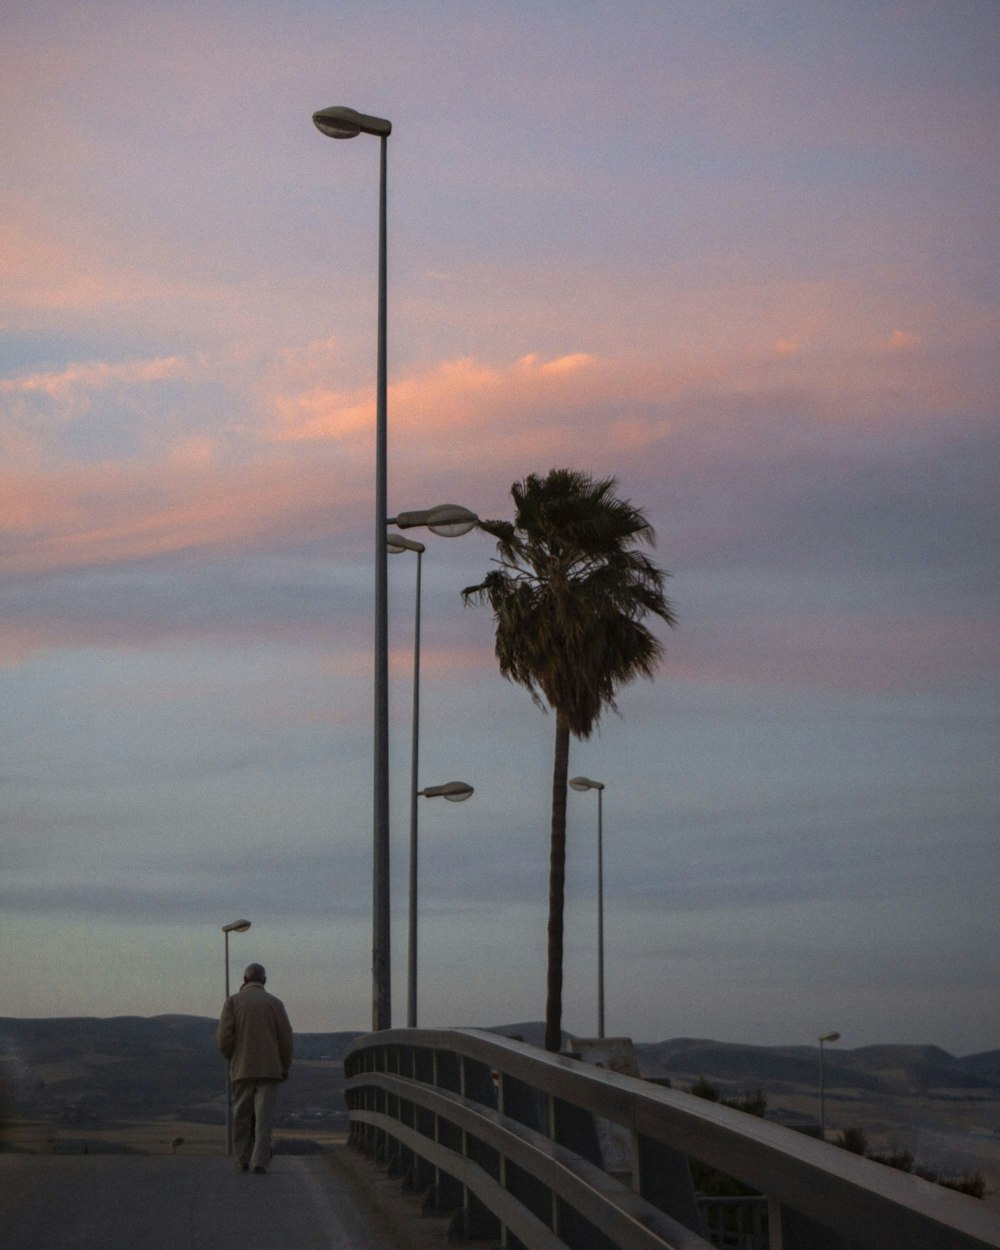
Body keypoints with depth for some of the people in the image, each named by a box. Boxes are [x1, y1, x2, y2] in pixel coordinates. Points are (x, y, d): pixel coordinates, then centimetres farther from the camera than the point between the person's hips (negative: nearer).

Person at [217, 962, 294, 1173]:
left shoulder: (233, 1001, 1)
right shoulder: (274, 1003, 3)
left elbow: (223, 1036, -7)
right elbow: (286, 1038, 0)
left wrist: (232, 1058, 10)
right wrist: (285, 1067, 11)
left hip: (242, 1068, 0)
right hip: (269, 1068, 0)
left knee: (242, 1116, 11)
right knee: (264, 1116, -3)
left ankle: (243, 1160, 13)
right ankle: (260, 1161, -13)